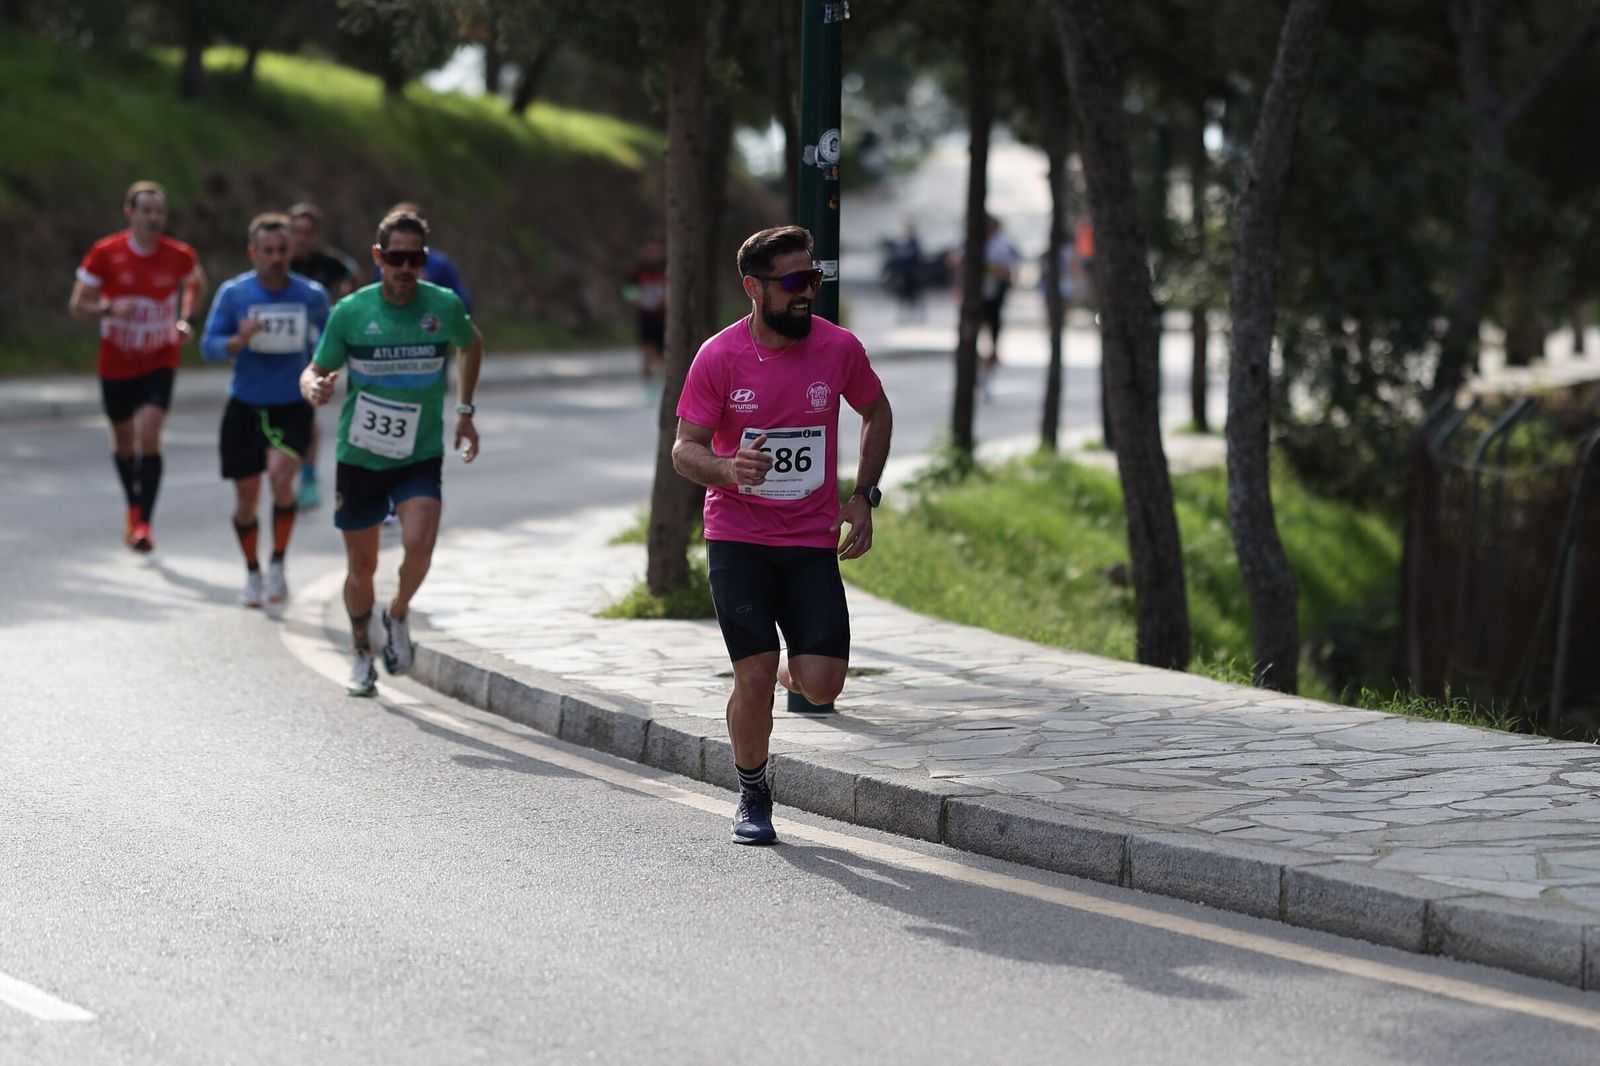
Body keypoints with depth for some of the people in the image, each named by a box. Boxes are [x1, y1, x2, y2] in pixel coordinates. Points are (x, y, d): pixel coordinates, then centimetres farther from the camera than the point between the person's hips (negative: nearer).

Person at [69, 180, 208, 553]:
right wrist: (111, 308, -27)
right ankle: (133, 506, 39)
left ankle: (144, 522, -14)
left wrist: (185, 320, -1)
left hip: (160, 361, -1)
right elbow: (77, 306, -8)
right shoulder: (105, 253, -13)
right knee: (123, 440, 13)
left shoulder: (180, 256, -9)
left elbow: (196, 284, 15)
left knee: (149, 434, -19)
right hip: (116, 363, 1)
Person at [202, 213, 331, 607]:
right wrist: (238, 341, -25)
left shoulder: (311, 295, -2)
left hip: (292, 407, -1)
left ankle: (277, 563, -7)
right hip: (245, 407, 1)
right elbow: (209, 347, -6)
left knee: (281, 475, -25)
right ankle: (252, 574, 28)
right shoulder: (233, 293, -5)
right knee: (246, 498, 5)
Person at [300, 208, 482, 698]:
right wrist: (314, 388, -23)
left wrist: (464, 411, 14)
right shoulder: (351, 312, -8)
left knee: (419, 545, -23)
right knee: (361, 570, 6)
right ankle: (363, 654, 32)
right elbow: (315, 370, 1)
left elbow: (472, 344, 16)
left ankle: (398, 615, 8)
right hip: (359, 456, 0)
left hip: (421, 457, 0)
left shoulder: (444, 306, -6)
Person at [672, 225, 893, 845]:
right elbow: (684, 448, -5)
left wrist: (864, 497, 6)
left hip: (813, 539, 2)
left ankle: (789, 674, 29)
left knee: (821, 685, -9)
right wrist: (727, 468, -27)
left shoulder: (839, 348, -3)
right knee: (755, 676, -10)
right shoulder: (718, 357, -9)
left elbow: (876, 412, 15)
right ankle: (752, 796, 14)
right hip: (737, 539, -2)